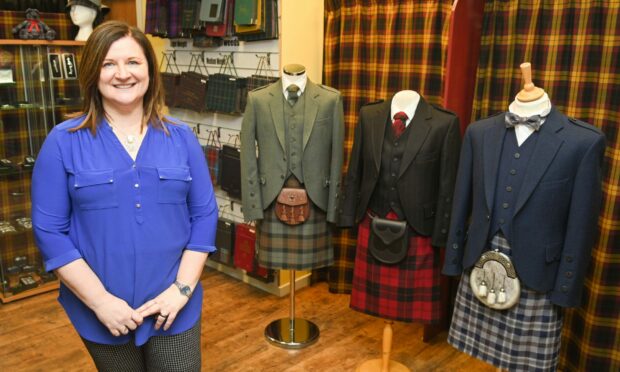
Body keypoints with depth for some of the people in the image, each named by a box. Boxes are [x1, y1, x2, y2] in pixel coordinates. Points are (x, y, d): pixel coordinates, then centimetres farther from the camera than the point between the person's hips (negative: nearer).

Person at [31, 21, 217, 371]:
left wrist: (182, 288, -8)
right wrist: (99, 300, -12)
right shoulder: (64, 141, -5)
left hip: (174, 308, 1)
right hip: (103, 314, 0)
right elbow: (49, 229, -6)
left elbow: (205, 214, 0)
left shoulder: (181, 137, 0)